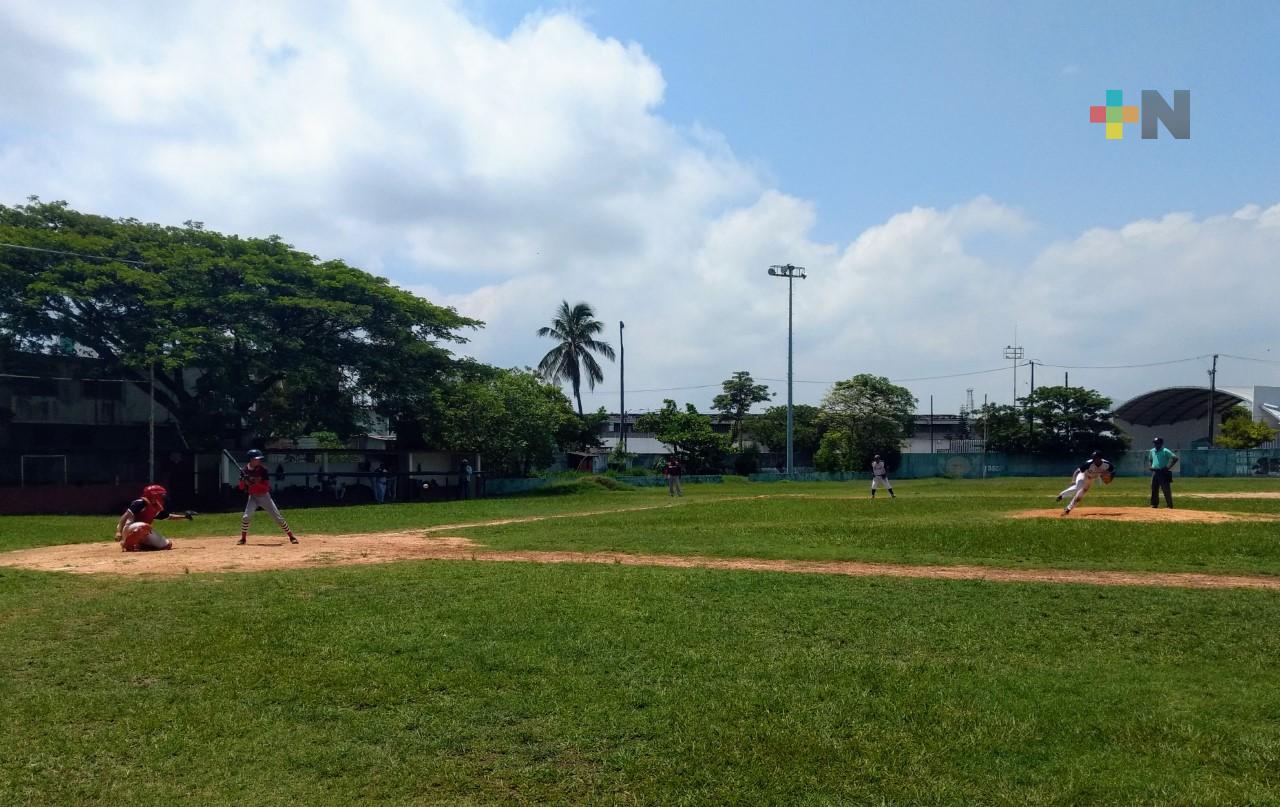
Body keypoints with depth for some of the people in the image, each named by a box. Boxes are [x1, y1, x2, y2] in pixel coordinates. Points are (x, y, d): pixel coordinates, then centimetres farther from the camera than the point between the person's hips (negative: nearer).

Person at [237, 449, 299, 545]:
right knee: (246, 517, -15)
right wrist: (244, 481, -22)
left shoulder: (262, 469, -12)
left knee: (278, 517, -3)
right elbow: (241, 487, -1)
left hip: (264, 496, -1)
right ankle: (243, 539, 6)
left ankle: (291, 536, 4)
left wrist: (256, 483, -30)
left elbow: (267, 487, -15)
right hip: (253, 497, 1)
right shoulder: (244, 470, -5)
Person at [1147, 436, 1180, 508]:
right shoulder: (1152, 451, 12)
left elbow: (1175, 458, -16)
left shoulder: (1165, 451, -9)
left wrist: (1168, 467, -19)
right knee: (1154, 489, 9)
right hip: (1154, 472, 7)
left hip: (1163, 472, -7)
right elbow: (1149, 460, 28)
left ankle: (1170, 505, -2)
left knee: (1166, 490, -6)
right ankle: (1154, 504, 18)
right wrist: (1149, 466, 9)